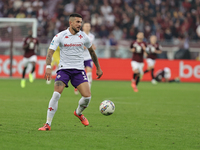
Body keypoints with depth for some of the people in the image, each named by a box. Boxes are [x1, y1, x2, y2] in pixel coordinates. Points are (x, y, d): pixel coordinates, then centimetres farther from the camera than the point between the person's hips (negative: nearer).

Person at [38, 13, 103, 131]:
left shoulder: (83, 37, 2)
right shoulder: (60, 36, -7)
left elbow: (92, 51, 19)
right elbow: (50, 52, -12)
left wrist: (98, 68, 22)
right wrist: (48, 67, -29)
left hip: (79, 70, 2)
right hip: (64, 68, -2)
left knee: (87, 96, -11)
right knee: (56, 95, -20)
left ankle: (78, 112, 25)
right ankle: (48, 124, -11)